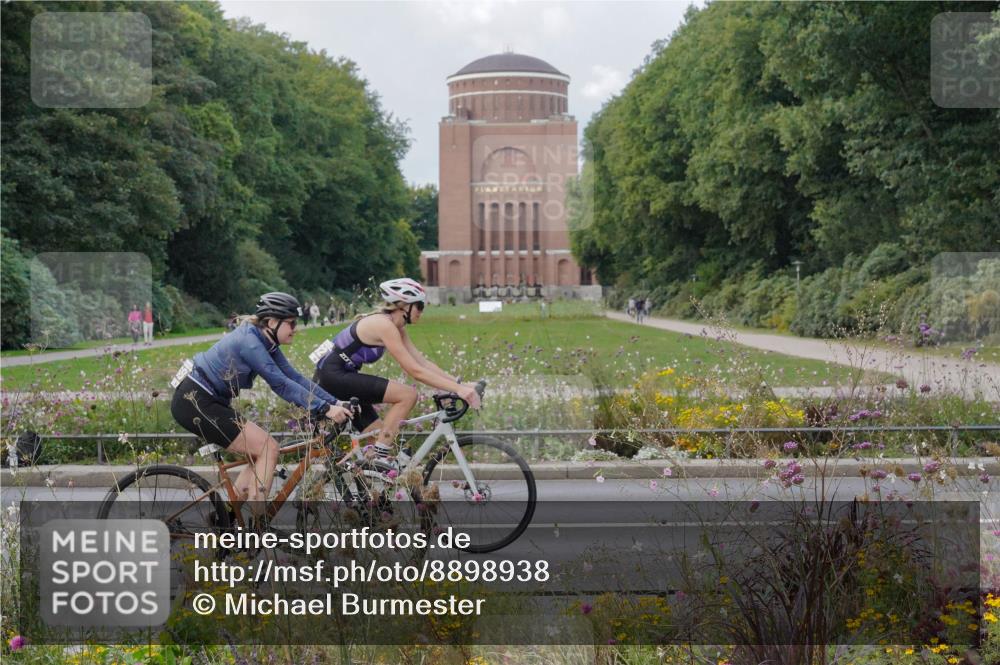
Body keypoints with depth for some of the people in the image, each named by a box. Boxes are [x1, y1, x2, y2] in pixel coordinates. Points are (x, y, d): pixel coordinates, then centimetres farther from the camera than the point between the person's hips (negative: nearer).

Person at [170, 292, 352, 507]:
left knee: (261, 451, 9)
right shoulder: (248, 341, -21)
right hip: (194, 402, -10)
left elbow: (294, 377, 5)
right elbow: (281, 384, -26)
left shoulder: (266, 343, 7)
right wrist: (324, 409, -29)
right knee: (268, 448, -12)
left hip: (203, 401, 10)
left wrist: (335, 402, -3)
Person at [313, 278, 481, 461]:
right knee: (408, 395, -18)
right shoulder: (383, 324, -19)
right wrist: (458, 389, -24)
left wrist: (460, 383, 0)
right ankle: (379, 459, -16)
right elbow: (415, 371, -23)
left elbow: (422, 362, 9)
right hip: (332, 376, -10)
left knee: (381, 436, 9)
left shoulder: (396, 327, 10)